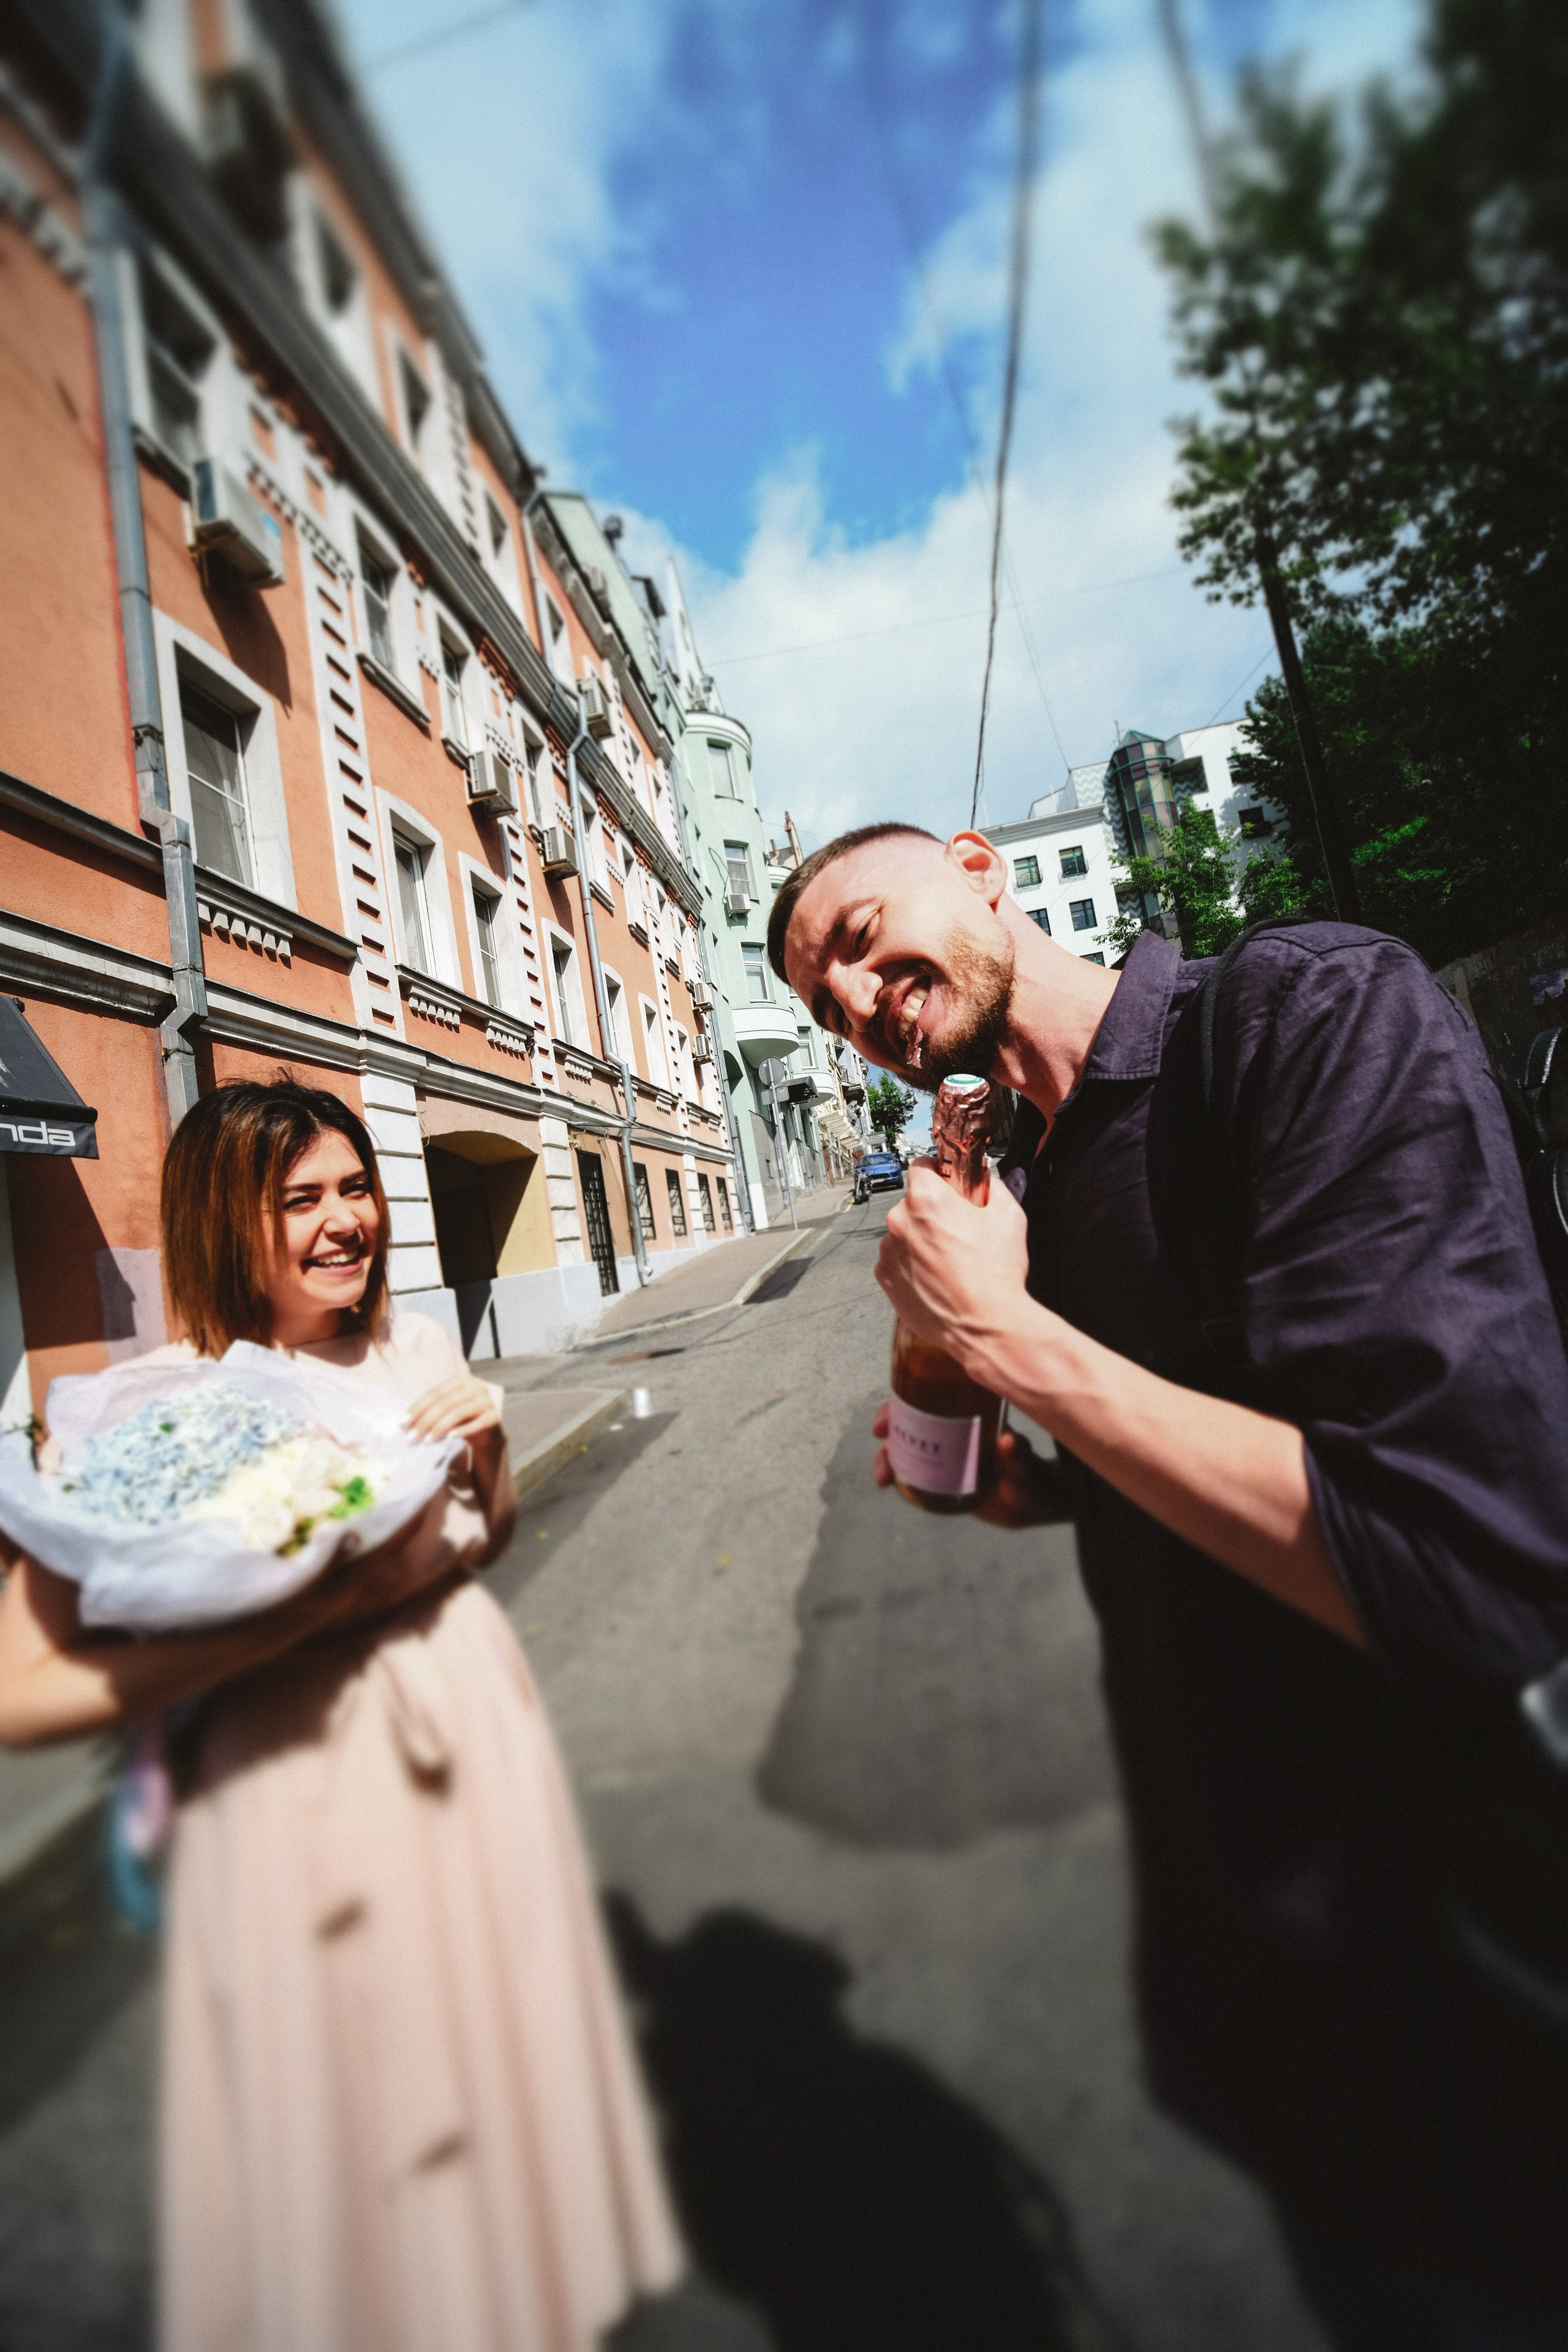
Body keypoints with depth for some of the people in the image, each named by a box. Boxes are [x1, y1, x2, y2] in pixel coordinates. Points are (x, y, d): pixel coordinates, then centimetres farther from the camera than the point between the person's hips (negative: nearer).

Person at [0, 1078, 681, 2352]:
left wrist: (487, 1449, -12)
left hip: (471, 1727, 5)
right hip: (296, 1779, -5)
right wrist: (304, 1614, -28)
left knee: (497, 2048, 25)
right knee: (345, 2102, 16)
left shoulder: (418, 1349, -3)